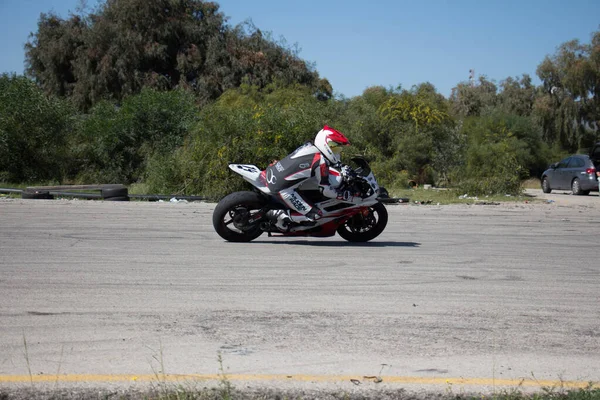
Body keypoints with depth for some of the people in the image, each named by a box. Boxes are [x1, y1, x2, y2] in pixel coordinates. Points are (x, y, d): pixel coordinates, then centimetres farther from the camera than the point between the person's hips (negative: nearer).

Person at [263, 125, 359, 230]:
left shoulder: (309, 146, 6)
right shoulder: (320, 162, -17)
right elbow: (325, 190, -10)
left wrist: (342, 166, 18)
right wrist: (348, 196, -4)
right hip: (282, 189, -8)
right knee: (315, 214, -6)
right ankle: (279, 215, -8)